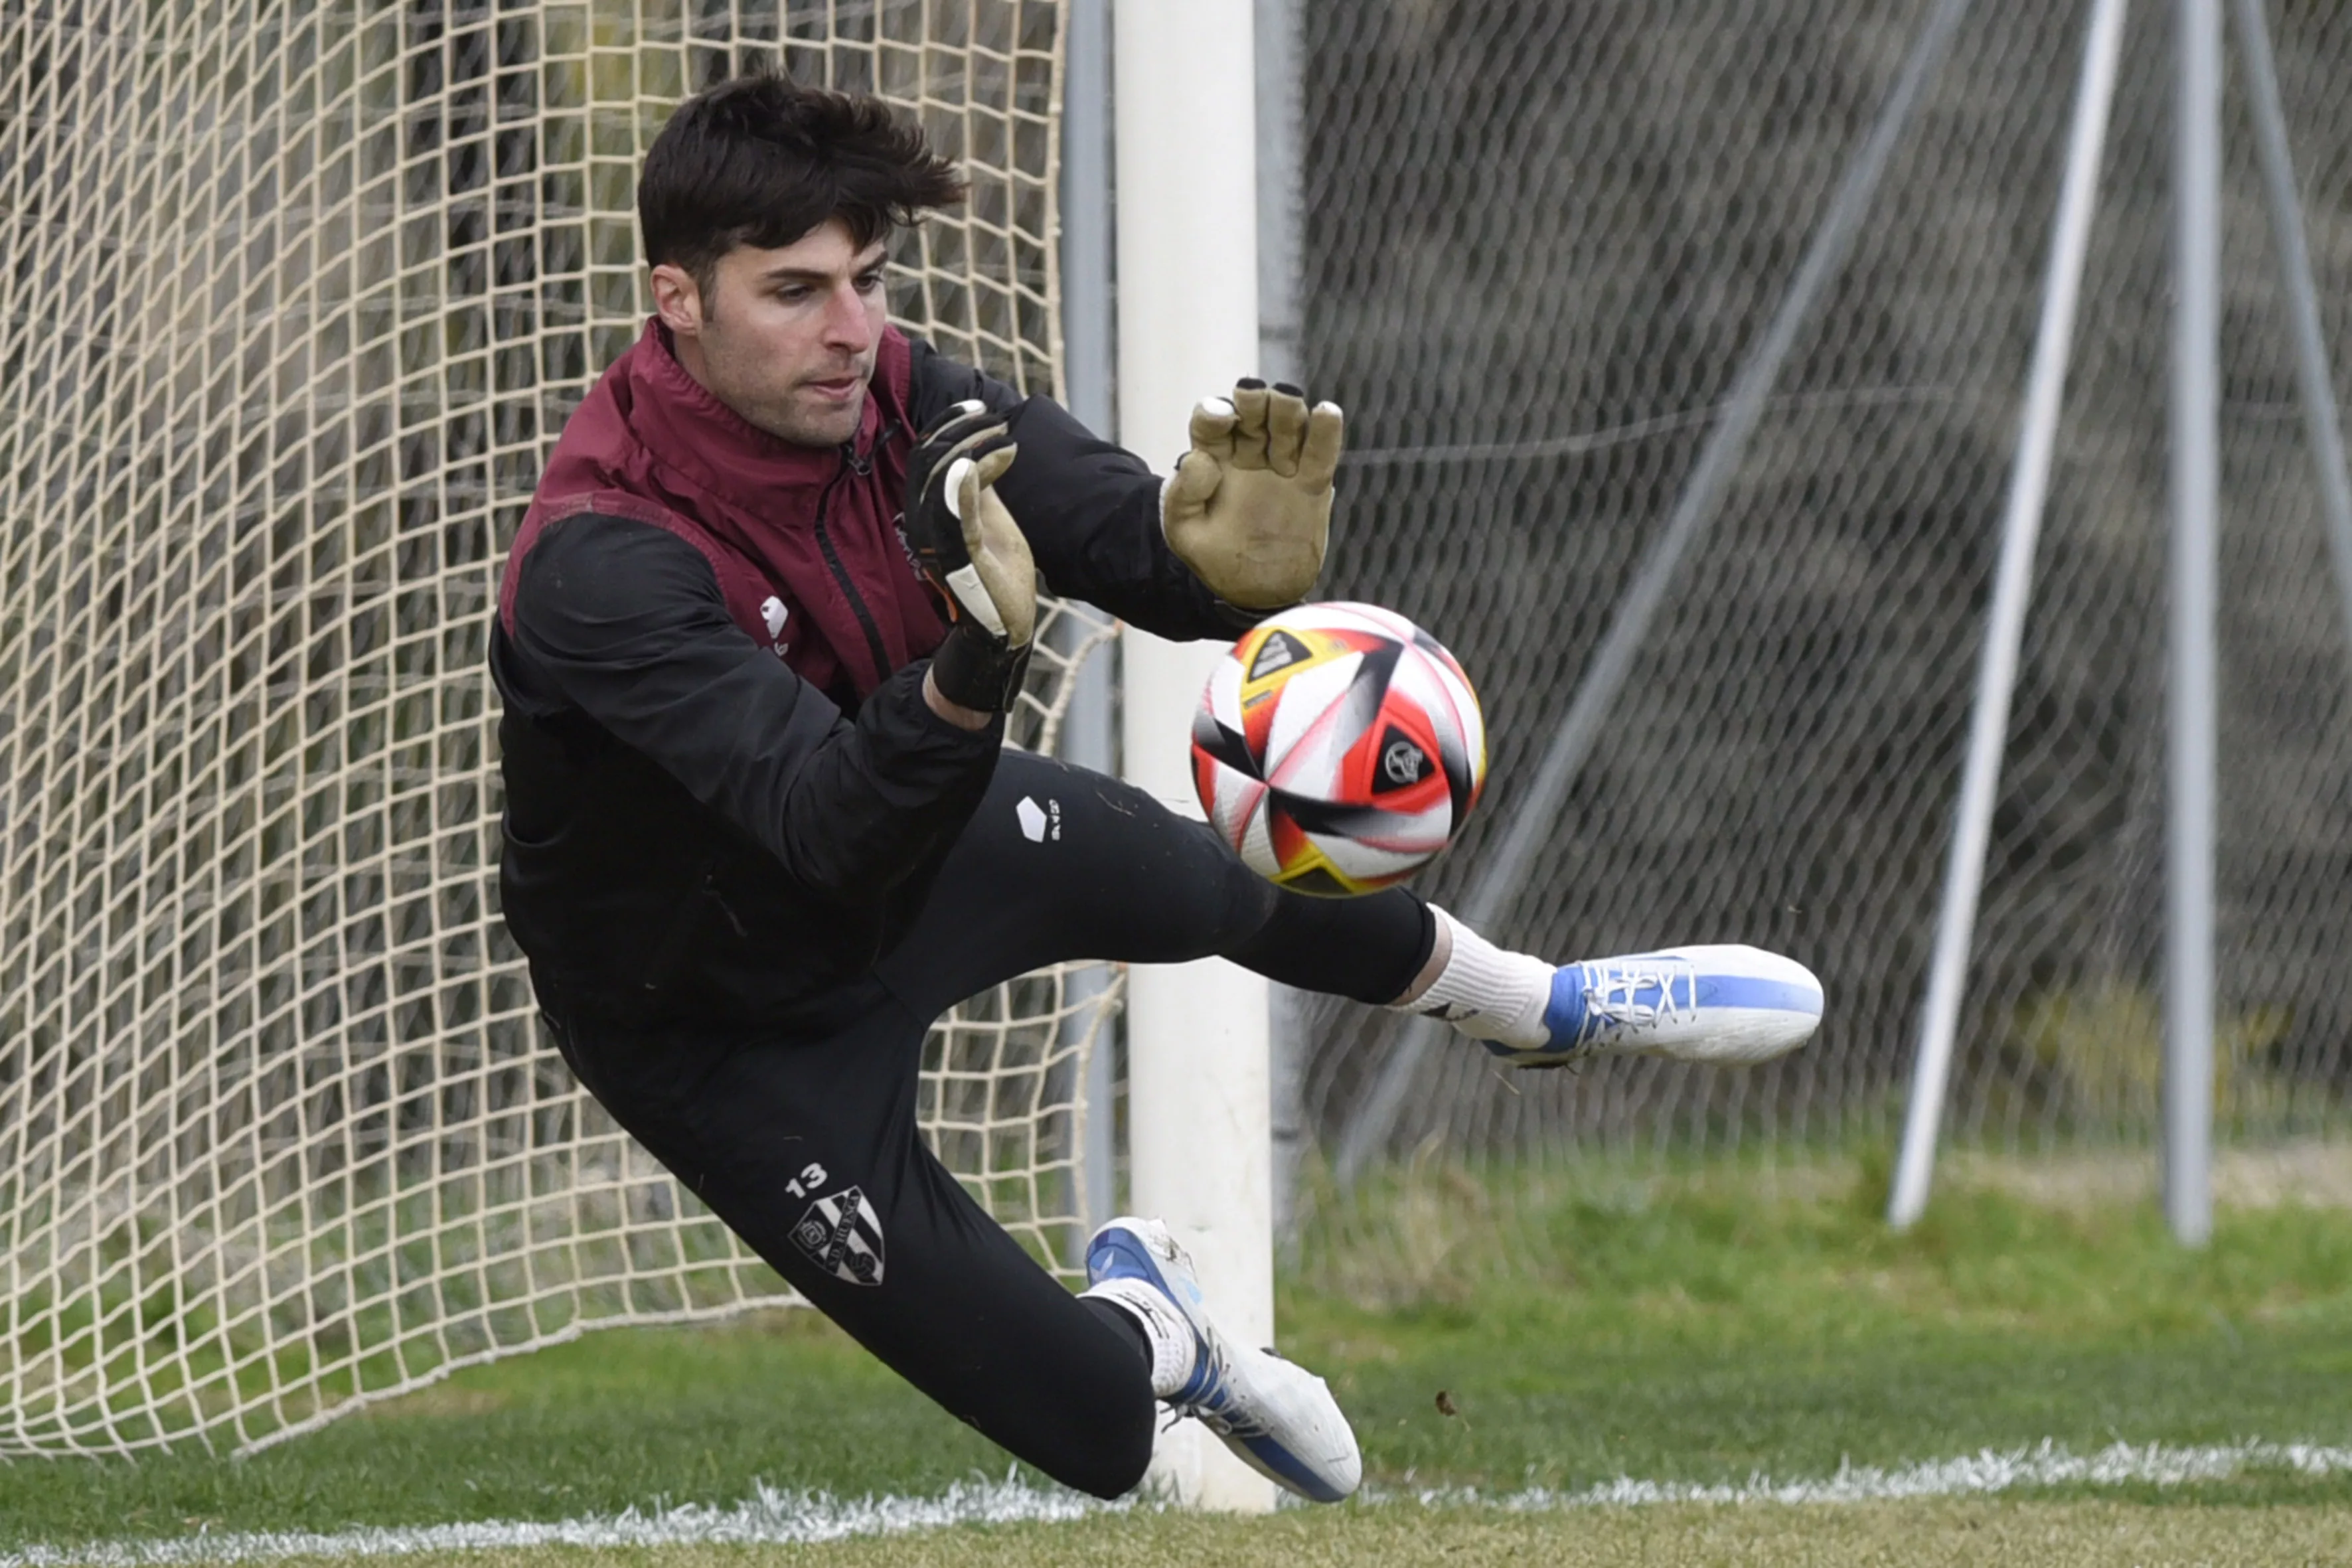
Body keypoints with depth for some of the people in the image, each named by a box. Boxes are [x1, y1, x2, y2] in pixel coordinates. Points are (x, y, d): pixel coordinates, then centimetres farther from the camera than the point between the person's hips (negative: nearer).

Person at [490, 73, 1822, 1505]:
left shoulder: (887, 397, -21)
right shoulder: (604, 567, -40)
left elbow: (1125, 528, -31)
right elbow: (832, 822, -48)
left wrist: (1235, 562, -55)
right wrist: (974, 666, -67)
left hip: (914, 850, 6)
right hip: (726, 1027, -6)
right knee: (1101, 1435, -5)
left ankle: (1541, 1010, 63)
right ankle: (1146, 1334, 33)